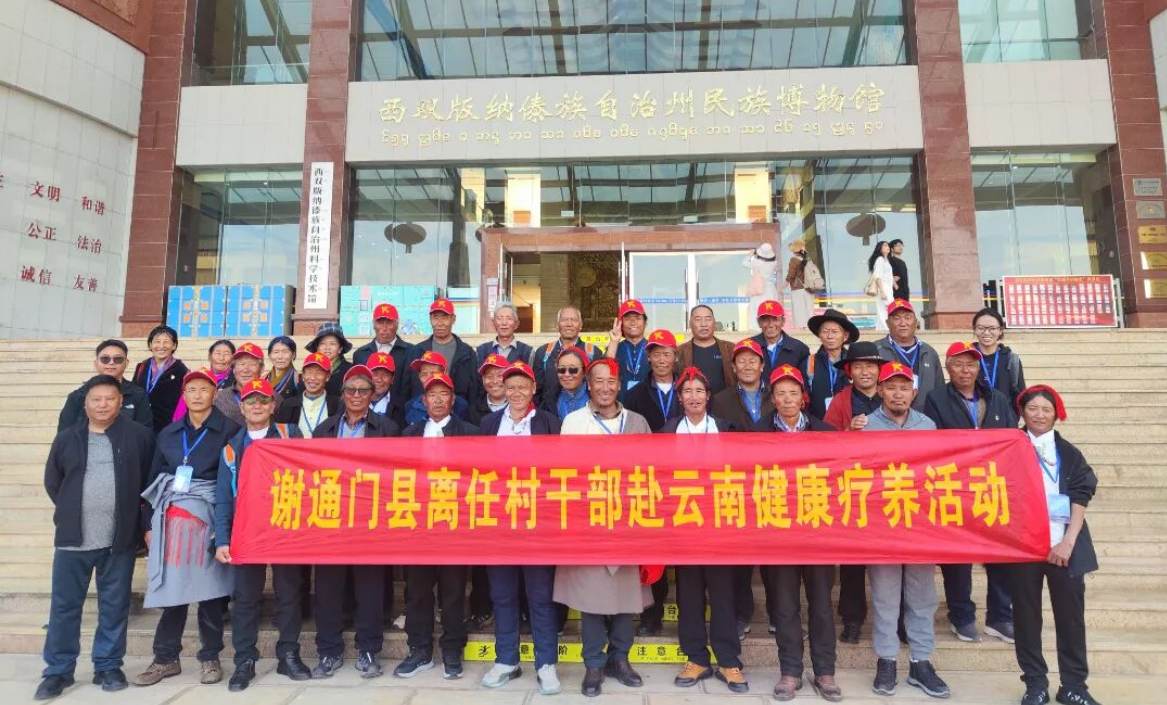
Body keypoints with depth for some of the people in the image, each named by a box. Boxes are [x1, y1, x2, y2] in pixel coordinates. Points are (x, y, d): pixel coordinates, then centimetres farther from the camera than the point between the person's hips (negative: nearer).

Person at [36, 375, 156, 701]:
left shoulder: (139, 435, -2)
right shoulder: (67, 438, 5)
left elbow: (149, 478, 5)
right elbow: (52, 482, 16)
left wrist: (132, 512, 5)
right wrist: (72, 512, 12)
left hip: (119, 538, -1)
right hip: (73, 537, 2)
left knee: (114, 606, 8)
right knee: (64, 605, 8)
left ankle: (108, 666, 21)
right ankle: (58, 670, 22)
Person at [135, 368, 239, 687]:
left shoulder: (229, 430, -2)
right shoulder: (169, 433, 12)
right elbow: (154, 478, 14)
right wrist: (149, 524, 9)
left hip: (209, 518, -3)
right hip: (171, 519, 4)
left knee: (210, 589, 3)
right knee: (171, 588, 5)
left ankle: (210, 658, 16)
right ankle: (166, 658, 20)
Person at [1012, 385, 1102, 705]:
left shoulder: (1069, 453, 6)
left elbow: (1080, 497, -1)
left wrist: (1068, 541, -10)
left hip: (1064, 544, 1)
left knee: (1071, 615, 5)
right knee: (1026, 615, 4)